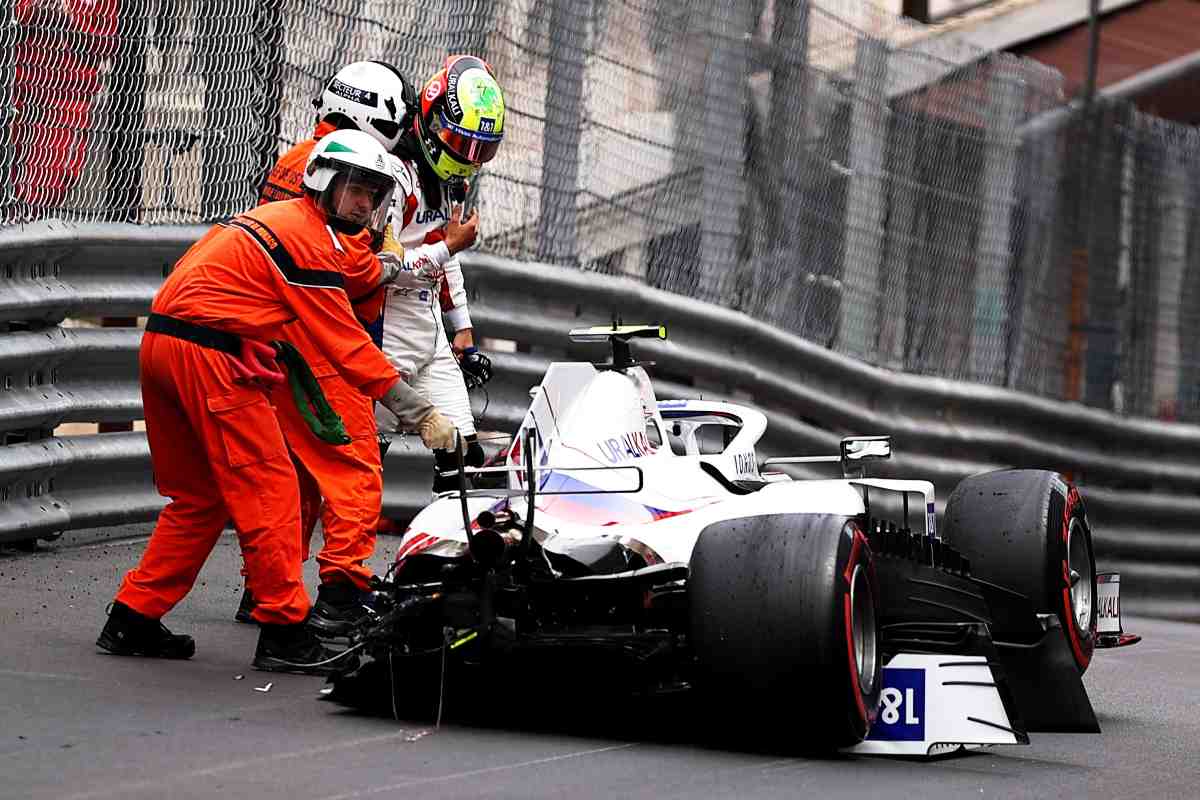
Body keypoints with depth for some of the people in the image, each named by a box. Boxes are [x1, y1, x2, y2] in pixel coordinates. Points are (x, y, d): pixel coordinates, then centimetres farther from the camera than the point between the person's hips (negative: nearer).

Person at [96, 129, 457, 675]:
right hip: (209, 357, -10)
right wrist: (419, 414, -8)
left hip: (160, 344, 10)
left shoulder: (277, 218, 22)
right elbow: (345, 345, -10)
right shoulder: (309, 237, -8)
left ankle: (132, 620, 18)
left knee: (199, 497, 16)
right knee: (268, 487, -5)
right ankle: (283, 632, -4)